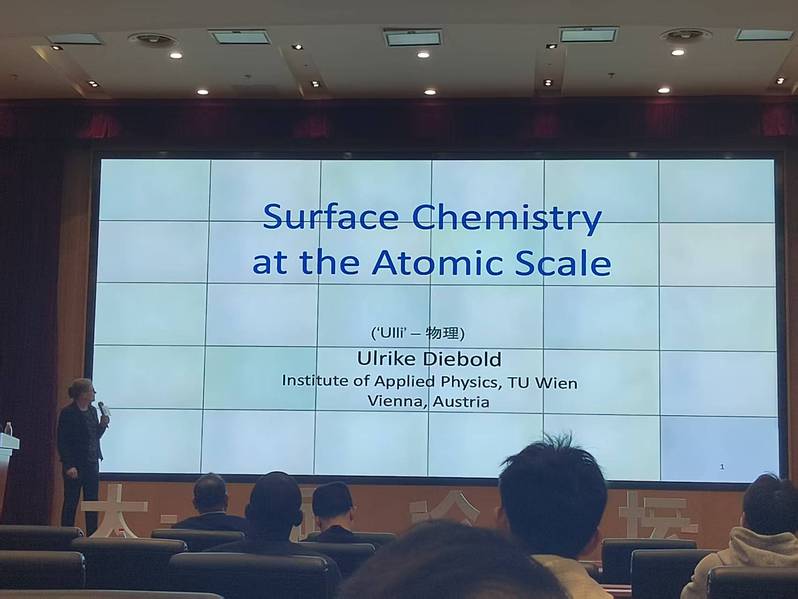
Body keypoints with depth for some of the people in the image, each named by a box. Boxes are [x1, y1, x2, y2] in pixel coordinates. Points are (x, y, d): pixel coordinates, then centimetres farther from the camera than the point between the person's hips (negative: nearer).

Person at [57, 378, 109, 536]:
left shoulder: (92, 411, 10)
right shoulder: (68, 413, -11)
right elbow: (62, 442, -13)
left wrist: (103, 425, 0)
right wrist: (69, 466, -19)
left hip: (92, 465, 7)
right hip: (75, 466, -7)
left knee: (92, 502, 8)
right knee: (71, 503, -1)